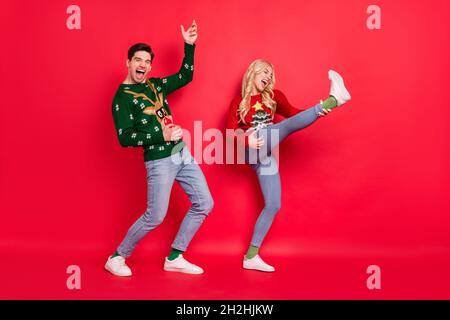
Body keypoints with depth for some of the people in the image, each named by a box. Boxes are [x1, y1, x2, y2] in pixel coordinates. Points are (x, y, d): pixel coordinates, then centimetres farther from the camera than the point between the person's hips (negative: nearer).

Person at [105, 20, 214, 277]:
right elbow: (125, 138, -15)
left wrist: (189, 46, 12)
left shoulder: (154, 84, 12)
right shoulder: (122, 97, -8)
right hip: (159, 161, -7)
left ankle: (174, 258, 16)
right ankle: (117, 258, 18)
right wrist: (161, 136, -23)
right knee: (155, 217, -5)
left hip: (182, 153, 8)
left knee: (204, 204, 5)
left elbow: (185, 77, 21)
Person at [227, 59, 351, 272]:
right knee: (289, 125, -24)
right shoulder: (238, 102, 10)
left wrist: (317, 112, -13)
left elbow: (292, 113, 5)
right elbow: (231, 131, -2)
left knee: (273, 205, 0)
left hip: (267, 156, 5)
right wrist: (247, 141, -22)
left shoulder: (273, 96, 20)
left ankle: (251, 256, 4)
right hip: (252, 150, -5)